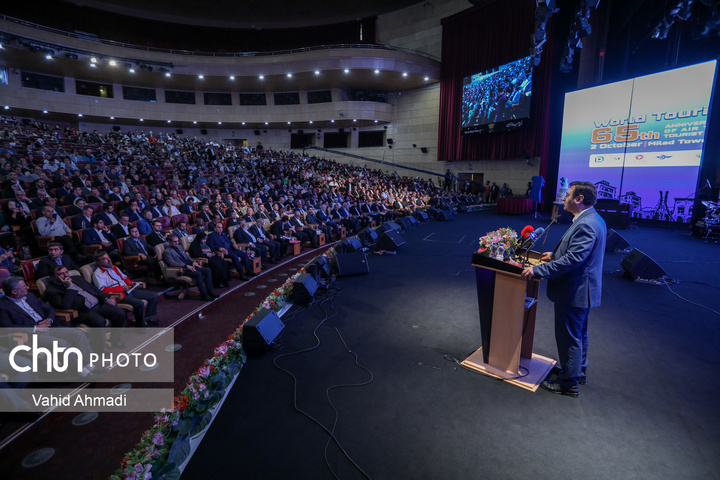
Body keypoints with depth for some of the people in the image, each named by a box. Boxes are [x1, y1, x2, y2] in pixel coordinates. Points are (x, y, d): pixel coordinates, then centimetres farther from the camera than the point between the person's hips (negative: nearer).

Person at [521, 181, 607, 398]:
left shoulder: (585, 225, -26)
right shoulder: (592, 219, 8)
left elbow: (572, 260, -31)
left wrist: (537, 270, -28)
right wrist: (555, 254, 19)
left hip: (575, 291, -11)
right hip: (582, 290, 11)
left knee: (569, 337, 4)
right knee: (579, 334, 25)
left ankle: (569, 383, 20)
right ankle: (579, 371, 43)